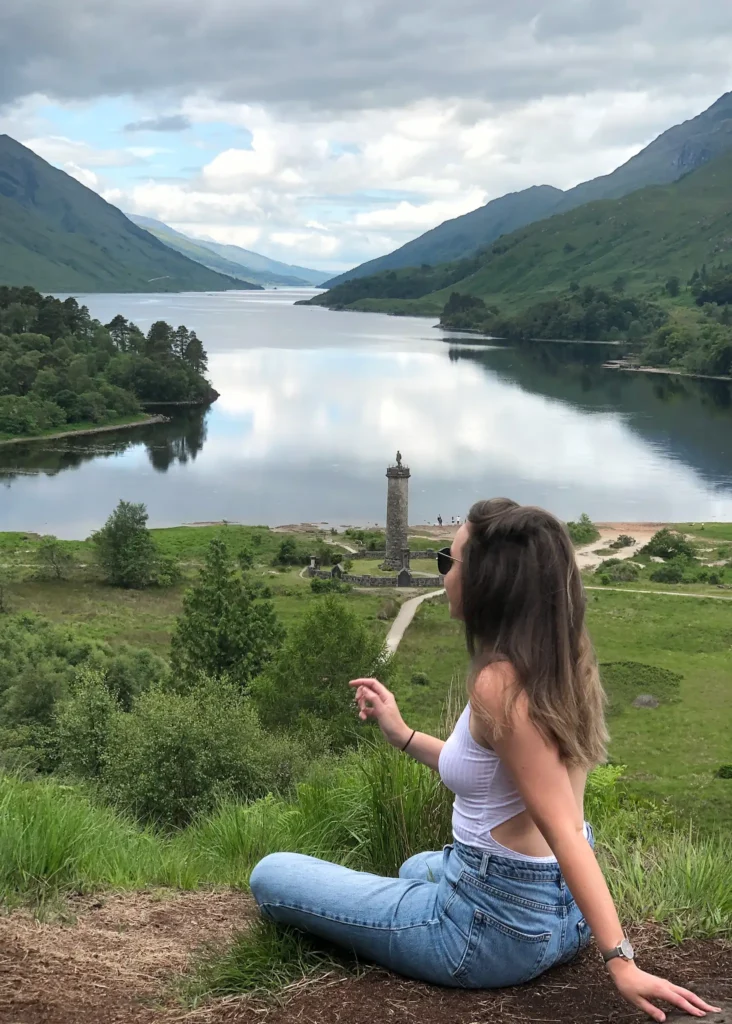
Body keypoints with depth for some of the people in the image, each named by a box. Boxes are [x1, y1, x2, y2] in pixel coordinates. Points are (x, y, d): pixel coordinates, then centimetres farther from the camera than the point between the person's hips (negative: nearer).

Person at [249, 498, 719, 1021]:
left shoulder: (498, 685, -26)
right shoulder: (556, 666, 1)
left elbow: (565, 831, -28)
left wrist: (622, 961, -30)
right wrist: (402, 734, 12)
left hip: (495, 928, -10)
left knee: (270, 875, 3)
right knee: (419, 867, 43)